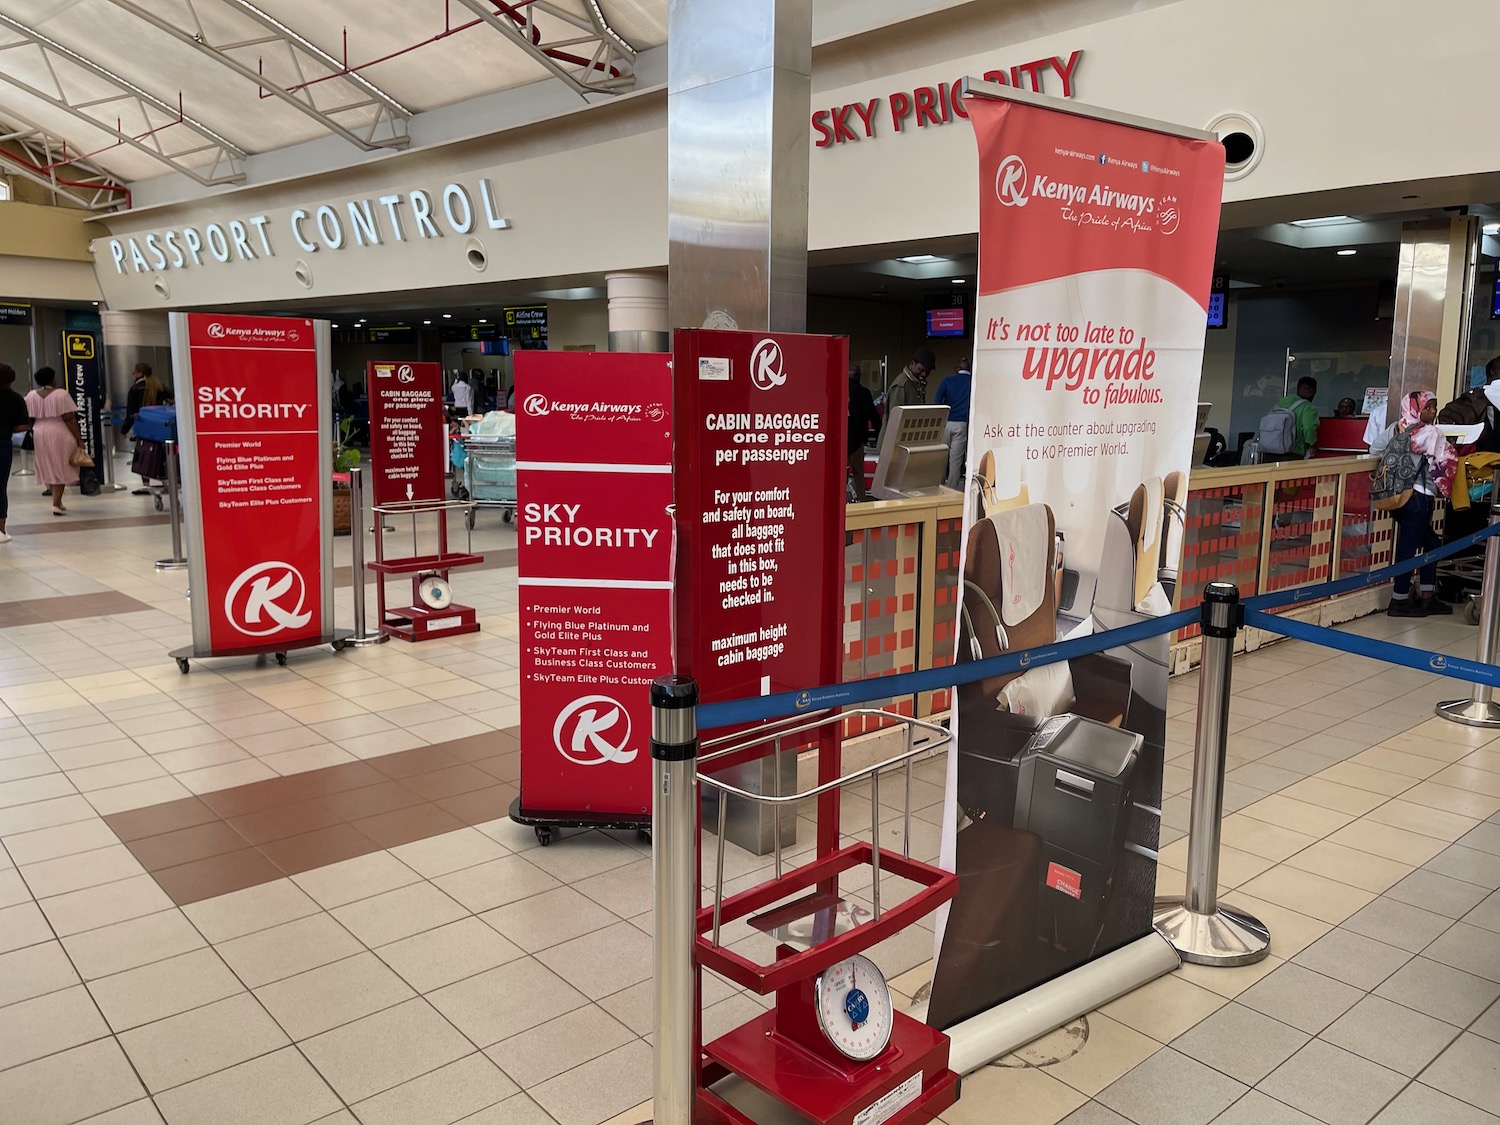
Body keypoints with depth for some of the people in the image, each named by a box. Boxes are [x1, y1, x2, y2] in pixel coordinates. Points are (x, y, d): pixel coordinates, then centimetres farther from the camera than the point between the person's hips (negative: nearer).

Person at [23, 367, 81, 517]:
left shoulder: (31, 396, 5)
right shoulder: (61, 394, -9)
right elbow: (69, 419, -12)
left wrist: (33, 436, 15)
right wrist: (79, 438, -9)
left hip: (39, 434, 5)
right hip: (59, 434, -5)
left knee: (48, 469, 15)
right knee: (60, 468, 1)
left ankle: (57, 500, 21)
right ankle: (56, 503, -6)